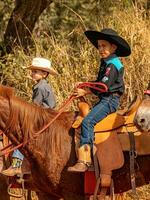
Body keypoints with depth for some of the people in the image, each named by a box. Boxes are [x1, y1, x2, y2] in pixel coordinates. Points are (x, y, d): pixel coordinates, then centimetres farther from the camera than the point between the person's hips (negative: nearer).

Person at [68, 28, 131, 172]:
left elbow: (104, 86, -19)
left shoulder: (112, 65, -13)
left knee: (87, 122, -24)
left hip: (110, 99, -11)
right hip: (104, 100, 11)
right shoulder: (105, 62, 19)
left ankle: (84, 160, -30)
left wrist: (85, 92, -12)